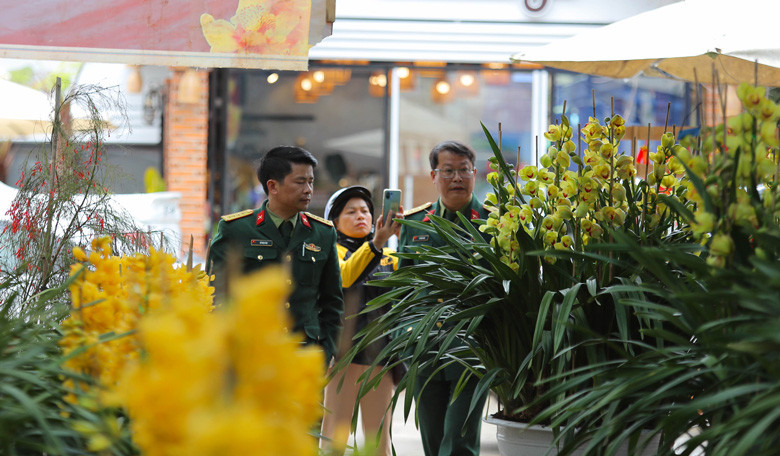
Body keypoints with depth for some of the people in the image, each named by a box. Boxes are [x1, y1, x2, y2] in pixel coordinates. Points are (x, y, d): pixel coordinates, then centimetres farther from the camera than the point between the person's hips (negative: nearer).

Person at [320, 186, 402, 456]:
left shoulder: (388, 254, 17)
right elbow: (344, 276, -18)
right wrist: (376, 242, -30)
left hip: (380, 350, 4)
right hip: (345, 350, -4)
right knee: (336, 433, -7)